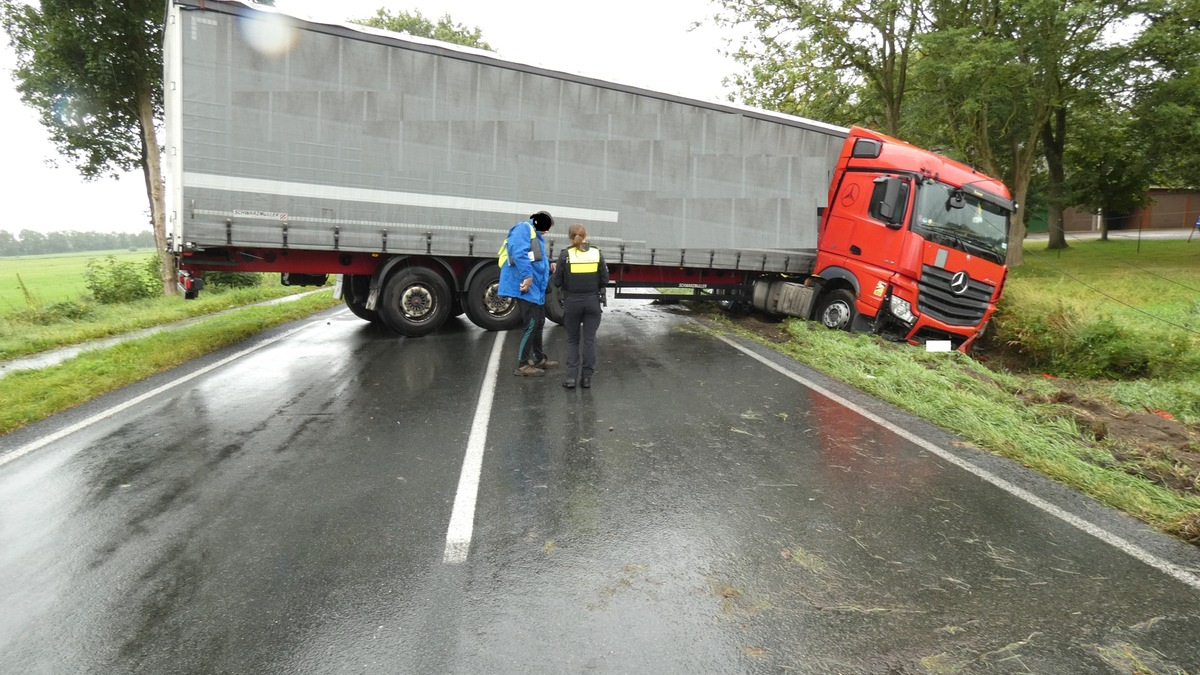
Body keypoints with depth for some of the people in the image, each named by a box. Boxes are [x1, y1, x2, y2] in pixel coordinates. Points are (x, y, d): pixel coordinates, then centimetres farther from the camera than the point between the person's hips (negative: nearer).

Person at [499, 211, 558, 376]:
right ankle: (522, 365, -1)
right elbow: (519, 253, -24)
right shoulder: (524, 228, -8)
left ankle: (539, 359, 31)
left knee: (539, 323, 18)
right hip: (526, 287, -11)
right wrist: (527, 276, -29)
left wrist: (548, 268, 17)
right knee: (531, 325, -8)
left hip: (536, 288, 11)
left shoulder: (536, 235, 23)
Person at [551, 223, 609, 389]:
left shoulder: (565, 254, -6)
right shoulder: (597, 253, -1)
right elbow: (604, 281, 0)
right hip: (592, 302, 1)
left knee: (572, 340, 12)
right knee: (589, 340, 9)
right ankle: (586, 377, 11)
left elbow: (557, 282, -3)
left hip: (572, 302, -1)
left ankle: (571, 377, 5)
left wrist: (555, 272, 16)